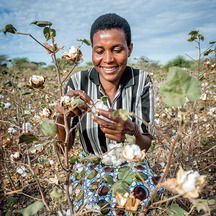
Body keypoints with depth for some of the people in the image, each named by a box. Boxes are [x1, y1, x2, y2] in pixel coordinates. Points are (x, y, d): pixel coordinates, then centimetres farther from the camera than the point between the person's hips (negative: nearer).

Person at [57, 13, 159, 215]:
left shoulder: (141, 81, -15)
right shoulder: (78, 82, -13)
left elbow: (145, 146, -13)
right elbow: (65, 147, -11)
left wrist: (131, 131, -36)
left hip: (131, 168, 0)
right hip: (90, 168, 0)